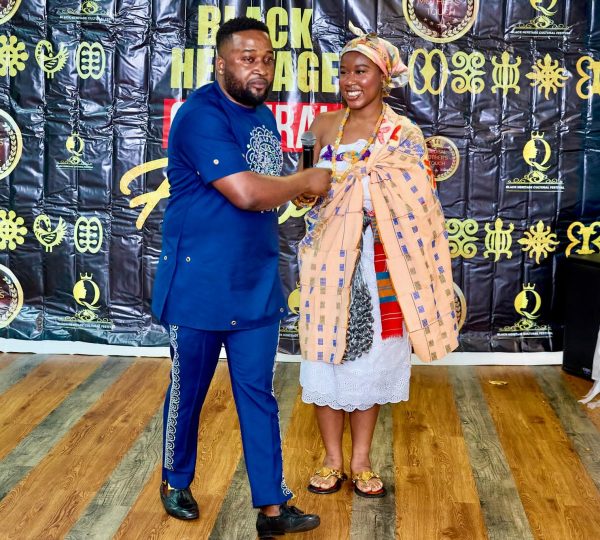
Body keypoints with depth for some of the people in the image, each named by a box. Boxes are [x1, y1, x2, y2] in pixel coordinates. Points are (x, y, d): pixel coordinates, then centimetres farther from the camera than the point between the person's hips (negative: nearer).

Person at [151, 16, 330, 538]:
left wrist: (306, 186, 3)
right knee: (188, 392, 12)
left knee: (259, 396, 9)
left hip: (257, 287, 7)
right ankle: (176, 482, 35)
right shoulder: (201, 117, -18)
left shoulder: (264, 116, 10)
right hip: (200, 286, -6)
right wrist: (307, 180, -13)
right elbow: (246, 192, -28)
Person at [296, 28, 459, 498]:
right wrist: (305, 191, -9)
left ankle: (361, 462, 23)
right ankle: (332, 460, 21)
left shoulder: (404, 133, -3)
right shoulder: (324, 126, 5)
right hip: (328, 259, 2)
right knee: (326, 352, 6)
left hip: (378, 263, -2)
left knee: (371, 354, 7)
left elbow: (417, 204, -5)